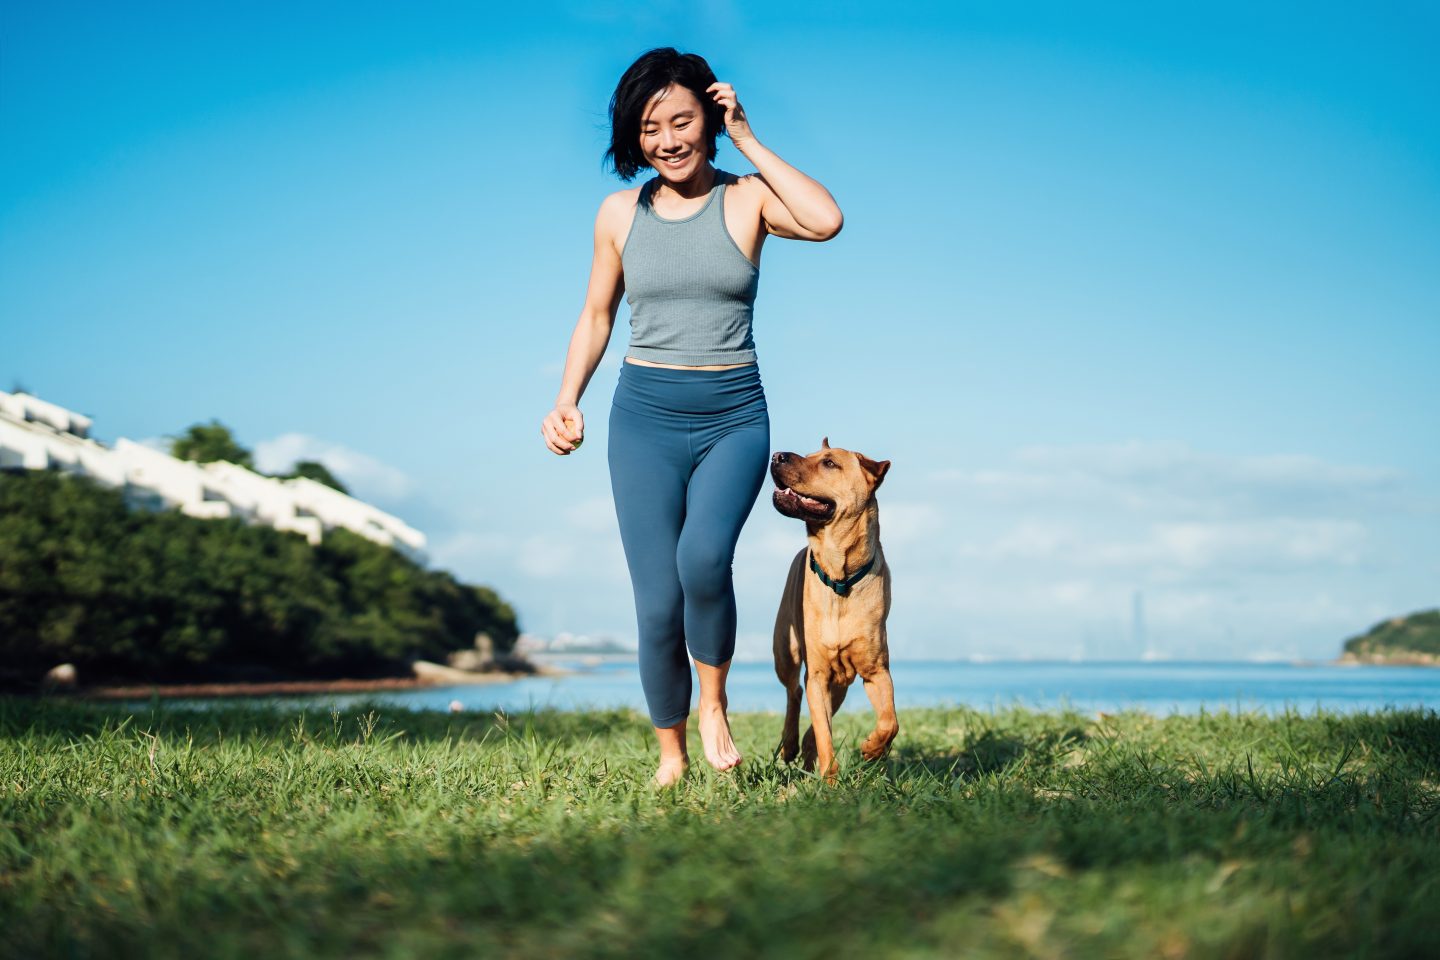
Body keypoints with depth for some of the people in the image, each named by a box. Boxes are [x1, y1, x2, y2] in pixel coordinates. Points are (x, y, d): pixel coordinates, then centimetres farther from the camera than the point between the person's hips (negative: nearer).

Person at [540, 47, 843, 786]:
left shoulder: (747, 200, 0)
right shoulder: (620, 213, 6)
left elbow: (827, 221, -20)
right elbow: (596, 317, 15)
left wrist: (747, 141, -12)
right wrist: (567, 400, 0)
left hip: (735, 417, -2)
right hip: (645, 417, 2)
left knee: (703, 558, -28)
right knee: (657, 605, -6)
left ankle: (714, 704, -2)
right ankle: (670, 752, 16)